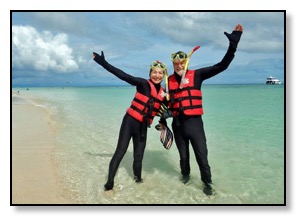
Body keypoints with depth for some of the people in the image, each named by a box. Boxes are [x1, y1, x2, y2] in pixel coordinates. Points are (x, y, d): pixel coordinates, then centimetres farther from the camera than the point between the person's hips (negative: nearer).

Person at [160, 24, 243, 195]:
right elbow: (168, 101, 17)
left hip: (194, 122, -3)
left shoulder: (196, 75, -5)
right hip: (177, 124, 3)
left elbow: (222, 66, -10)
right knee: (183, 154, 17)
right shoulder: (170, 80, 5)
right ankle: (186, 174, 41)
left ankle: (207, 183, 21)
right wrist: (166, 113, -1)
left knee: (202, 155, 2)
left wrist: (233, 43, -18)